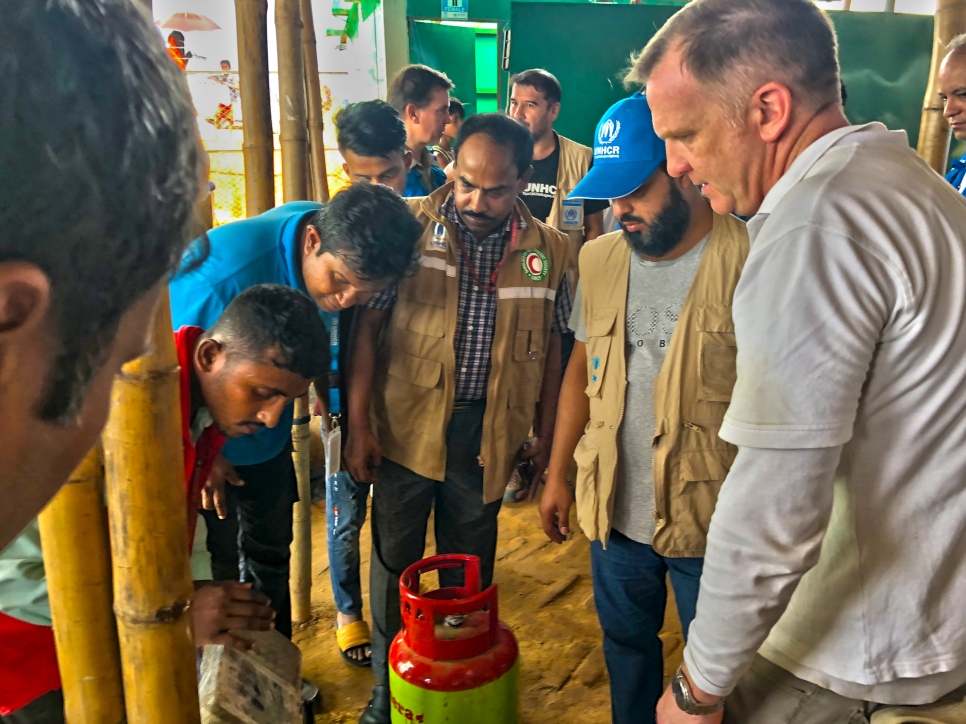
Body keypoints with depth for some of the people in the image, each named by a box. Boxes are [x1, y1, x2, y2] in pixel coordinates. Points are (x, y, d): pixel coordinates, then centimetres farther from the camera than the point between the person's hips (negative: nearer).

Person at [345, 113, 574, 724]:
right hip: (407, 423, -1)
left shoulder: (549, 250, -1)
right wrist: (359, 425, -8)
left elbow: (550, 347, 8)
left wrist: (547, 436, 9)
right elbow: (367, 326, -6)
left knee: (471, 563, 15)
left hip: (489, 432, 1)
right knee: (394, 559, 11)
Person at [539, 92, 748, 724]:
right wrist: (557, 475, 12)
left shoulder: (748, 262, -16)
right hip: (615, 508, 5)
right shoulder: (599, 257, 1)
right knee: (625, 642, 23)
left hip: (711, 517, -4)